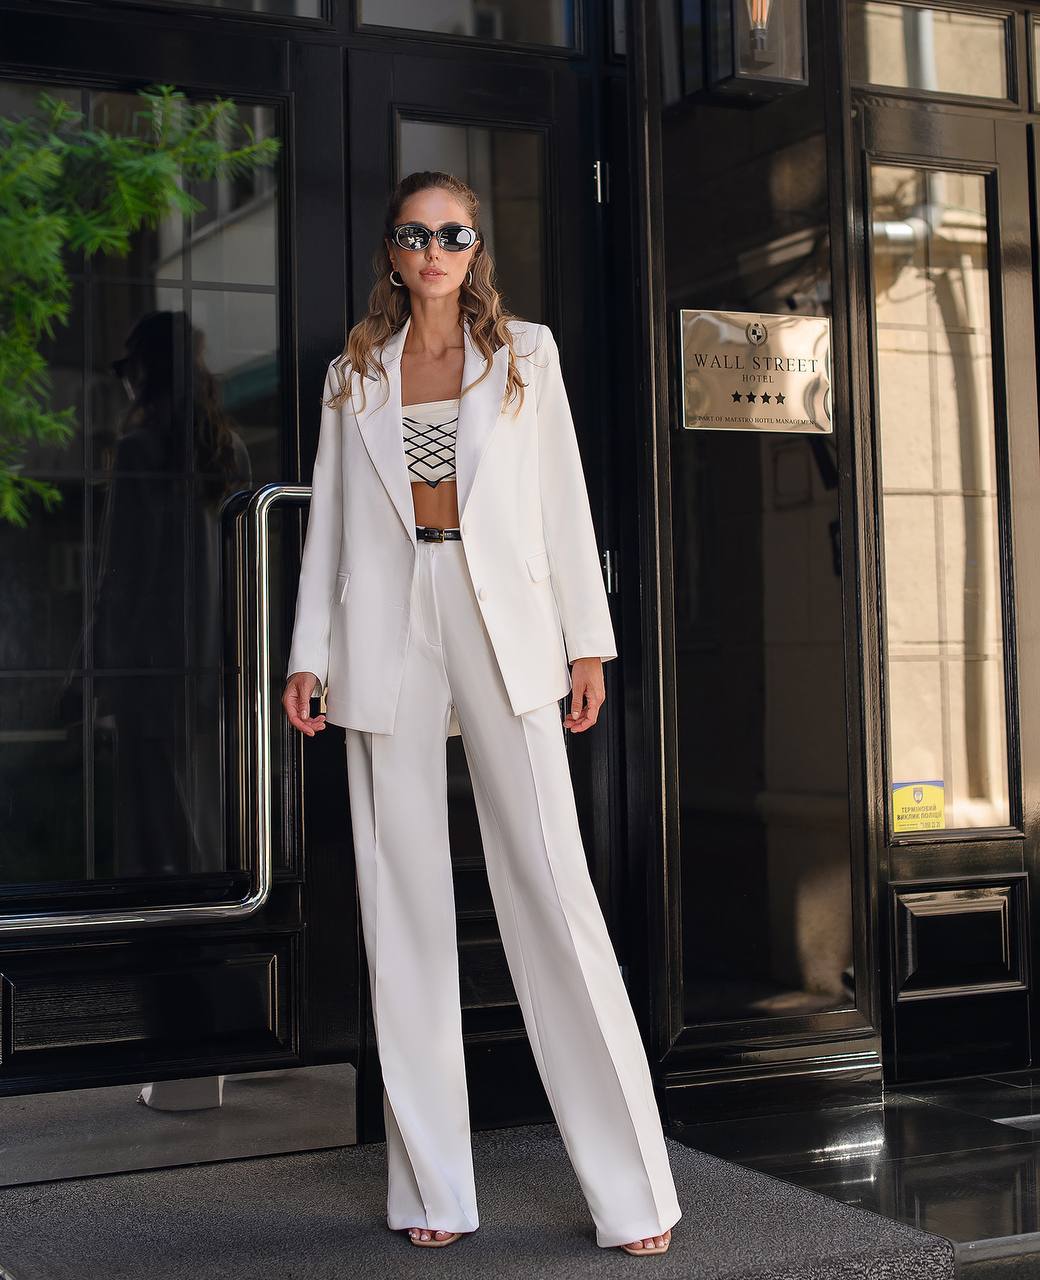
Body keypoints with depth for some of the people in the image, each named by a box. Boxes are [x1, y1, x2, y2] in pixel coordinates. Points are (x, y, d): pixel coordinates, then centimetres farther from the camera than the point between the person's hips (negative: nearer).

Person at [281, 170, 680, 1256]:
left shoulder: (525, 352, 10)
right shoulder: (354, 375, 14)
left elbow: (562, 500, 7)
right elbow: (329, 518, 13)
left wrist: (587, 642, 1)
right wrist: (309, 657, 6)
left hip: (503, 626, -2)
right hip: (388, 633, 2)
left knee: (552, 886, -9)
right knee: (404, 901, 1)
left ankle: (632, 1191, -2)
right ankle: (432, 1187, 10)